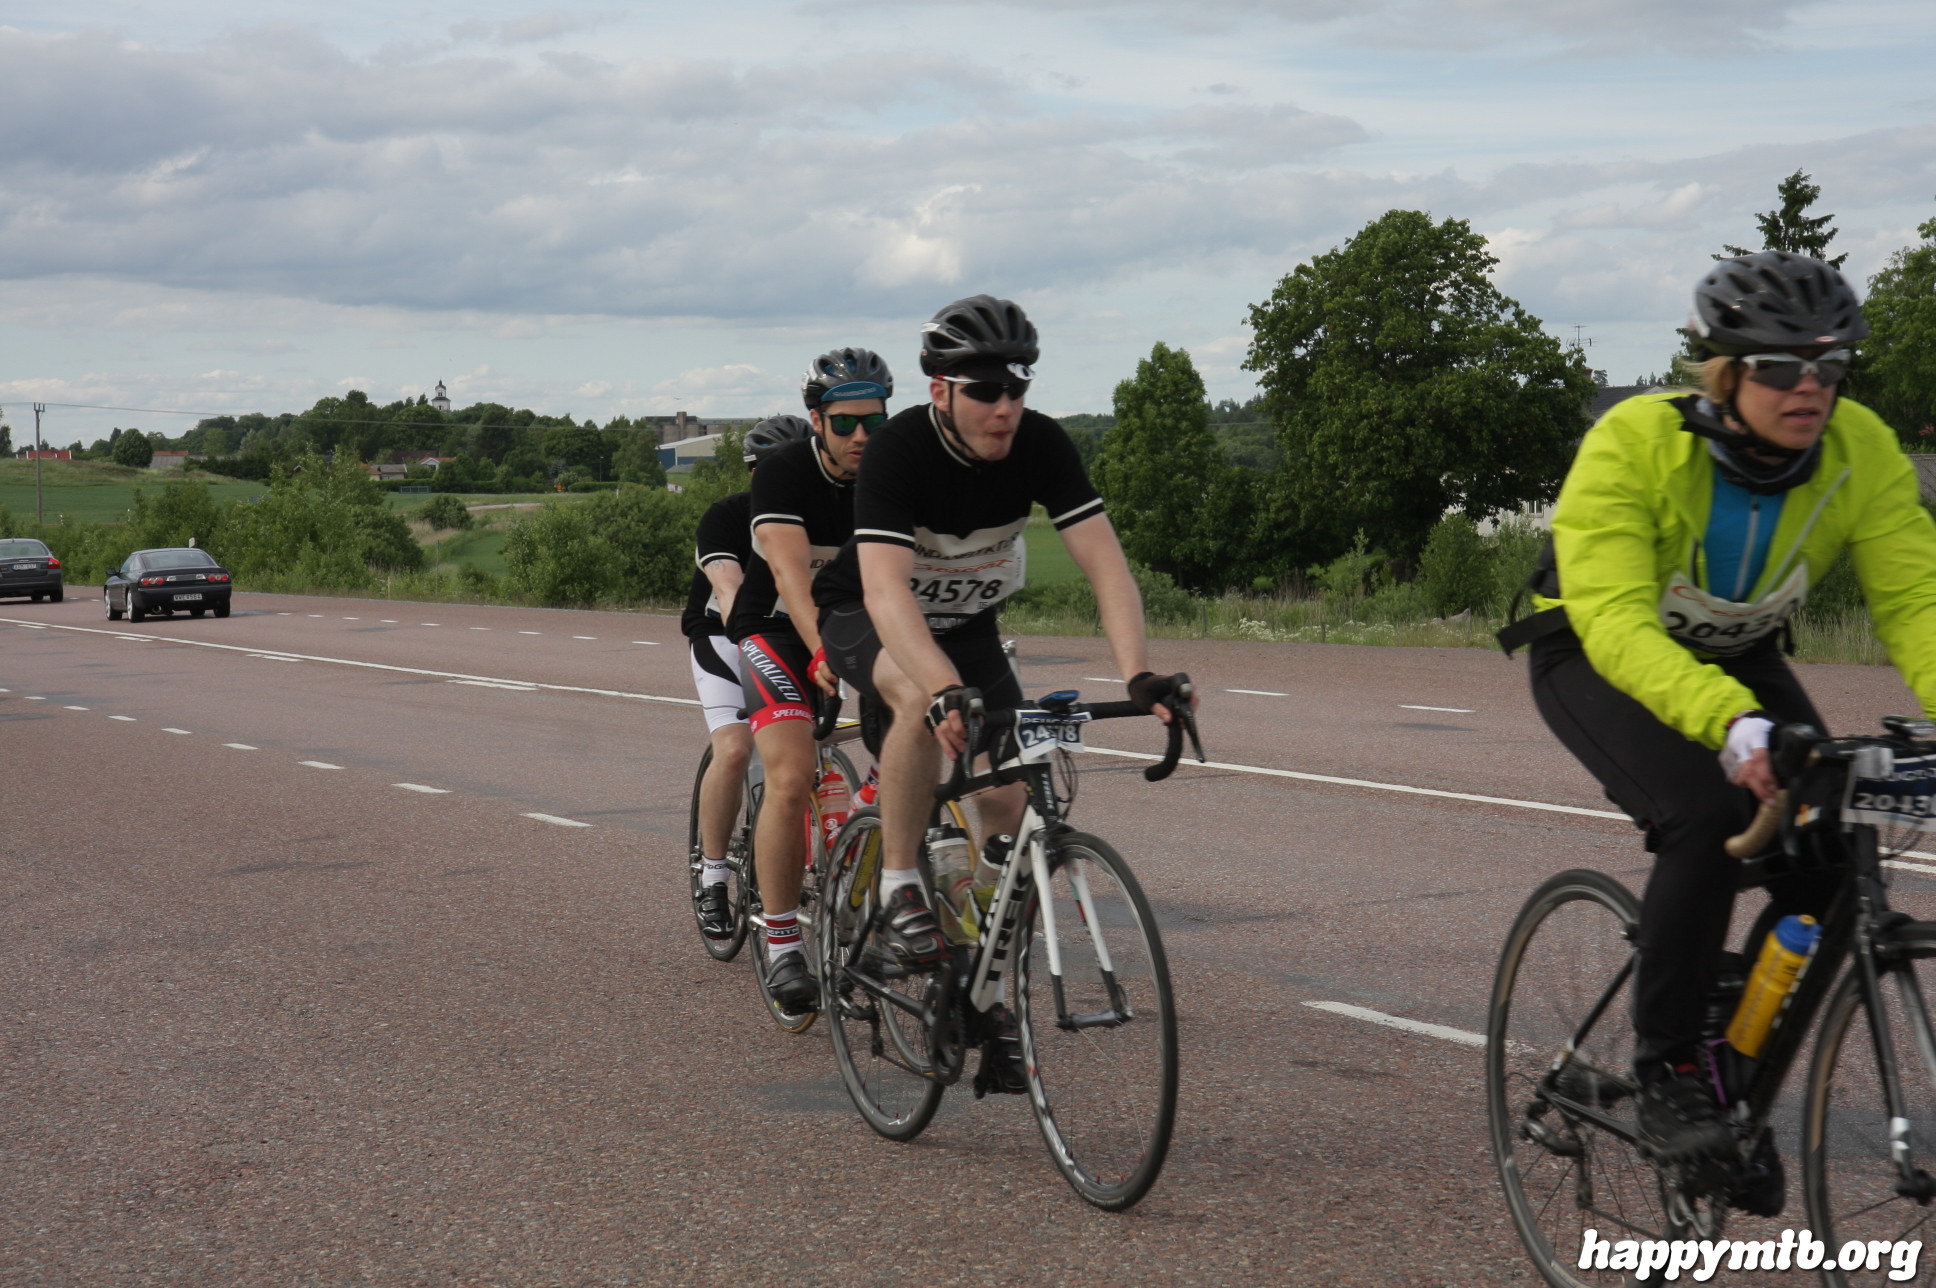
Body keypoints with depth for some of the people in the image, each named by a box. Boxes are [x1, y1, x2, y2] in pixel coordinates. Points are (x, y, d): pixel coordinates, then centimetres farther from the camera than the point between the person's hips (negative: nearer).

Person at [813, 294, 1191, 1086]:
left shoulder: (1041, 446, -21)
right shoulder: (900, 448, -32)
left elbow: (1105, 562, -26)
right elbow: (885, 587, -44)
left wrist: (1138, 674, -42)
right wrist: (946, 690, -59)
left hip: (967, 625, 4)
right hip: (865, 617, -4)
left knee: (1010, 800, -9)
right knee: (921, 700, -38)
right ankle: (898, 892, -22)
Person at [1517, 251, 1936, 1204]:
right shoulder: (1633, 445, -32)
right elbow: (1616, 622, -42)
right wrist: (1733, 724, -58)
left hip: (1738, 660, 4)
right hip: (1596, 654, -4)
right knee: (1707, 815, -31)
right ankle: (1666, 1072, -12)